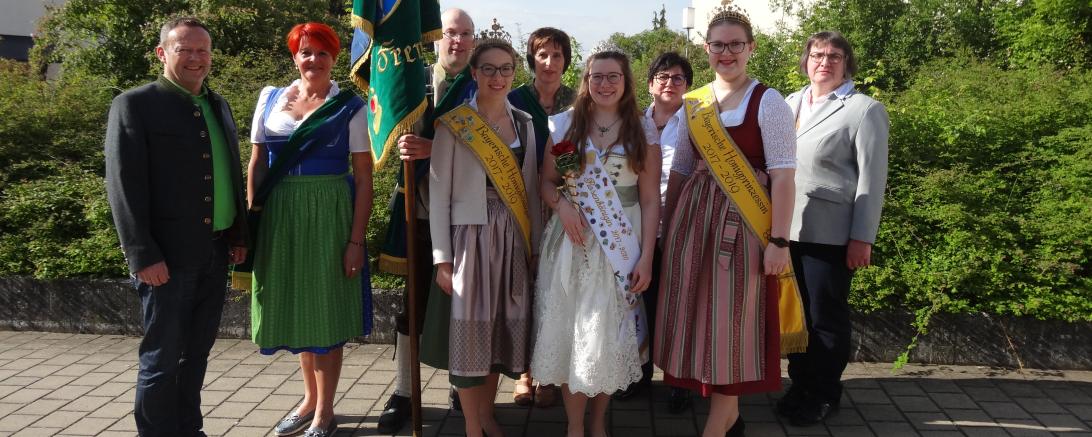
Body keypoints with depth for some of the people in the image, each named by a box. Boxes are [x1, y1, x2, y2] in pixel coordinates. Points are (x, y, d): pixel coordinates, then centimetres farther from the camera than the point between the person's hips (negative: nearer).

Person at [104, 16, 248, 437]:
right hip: (169, 254, -6)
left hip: (216, 252, 6)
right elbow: (123, 184, -11)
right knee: (162, 357, 2)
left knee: (197, 352, 14)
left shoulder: (219, 105, 14)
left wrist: (239, 235, 11)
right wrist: (143, 255, -16)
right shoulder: (135, 103, -5)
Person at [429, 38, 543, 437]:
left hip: (513, 238, 4)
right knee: (471, 329, 0)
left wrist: (535, 244, 10)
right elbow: (438, 194, -5)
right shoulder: (453, 125, -4)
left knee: (503, 327, 9)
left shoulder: (524, 122, 9)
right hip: (472, 236, -4)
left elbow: (530, 188, 13)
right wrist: (442, 258, -9)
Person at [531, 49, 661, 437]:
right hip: (571, 241, 1)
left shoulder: (643, 131, 3)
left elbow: (650, 200, 0)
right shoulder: (564, 124, 4)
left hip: (622, 244, 0)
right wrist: (562, 205, -15)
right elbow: (546, 182, 7)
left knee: (608, 332, 3)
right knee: (569, 331, 2)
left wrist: (646, 257, -6)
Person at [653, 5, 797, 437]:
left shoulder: (768, 102, -6)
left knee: (731, 320, -2)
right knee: (697, 315, 7)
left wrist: (779, 240, -16)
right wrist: (669, 229, 15)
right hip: (694, 218, 6)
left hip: (742, 222, -5)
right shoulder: (693, 103, 10)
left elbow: (782, 176, -11)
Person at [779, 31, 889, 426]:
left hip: (830, 234, -5)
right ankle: (800, 384, 28)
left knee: (826, 317, 6)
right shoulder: (789, 103, 12)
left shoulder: (865, 110, -4)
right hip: (786, 229, 5)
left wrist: (862, 238, -13)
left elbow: (871, 179, -8)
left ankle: (824, 394, 22)